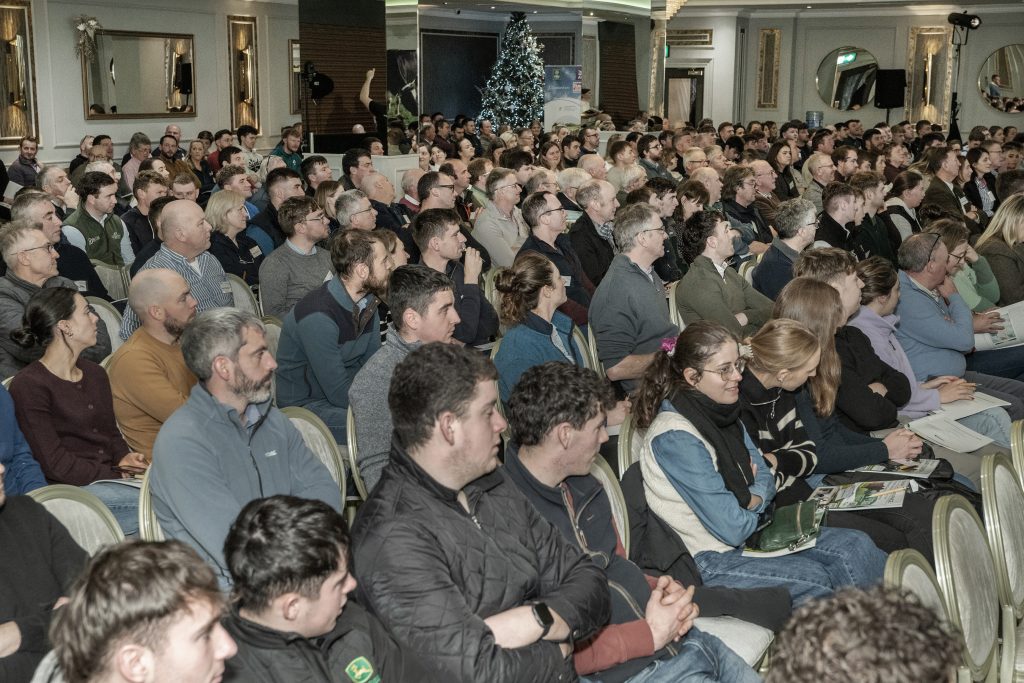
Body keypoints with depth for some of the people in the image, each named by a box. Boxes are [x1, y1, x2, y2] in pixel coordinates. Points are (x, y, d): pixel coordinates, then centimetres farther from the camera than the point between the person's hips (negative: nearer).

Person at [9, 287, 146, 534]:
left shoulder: (95, 374, 19)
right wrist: (116, 473, -11)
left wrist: (125, 457, 1)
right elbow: (56, 465, -11)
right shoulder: (29, 386, -7)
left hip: (112, 478, 8)